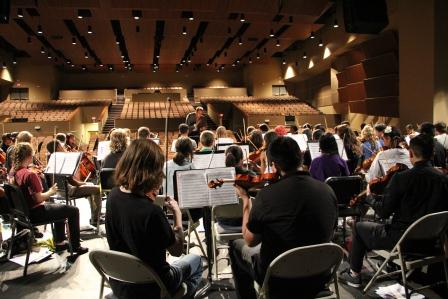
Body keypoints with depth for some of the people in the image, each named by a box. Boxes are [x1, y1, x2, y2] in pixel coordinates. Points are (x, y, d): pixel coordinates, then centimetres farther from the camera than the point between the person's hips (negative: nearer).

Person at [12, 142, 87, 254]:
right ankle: (76, 246, 10)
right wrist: (50, 192, -10)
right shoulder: (30, 174, -26)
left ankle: (59, 242, 34)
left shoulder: (14, 172, 1)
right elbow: (39, 198, -26)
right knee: (73, 210, 1)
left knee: (59, 207, 31)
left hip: (26, 211, 10)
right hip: (36, 213, -10)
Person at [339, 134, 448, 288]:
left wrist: (369, 197, 4)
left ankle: (354, 275, 23)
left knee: (359, 227, 15)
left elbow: (383, 212, -14)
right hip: (431, 240, 6)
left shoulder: (401, 178, -20)